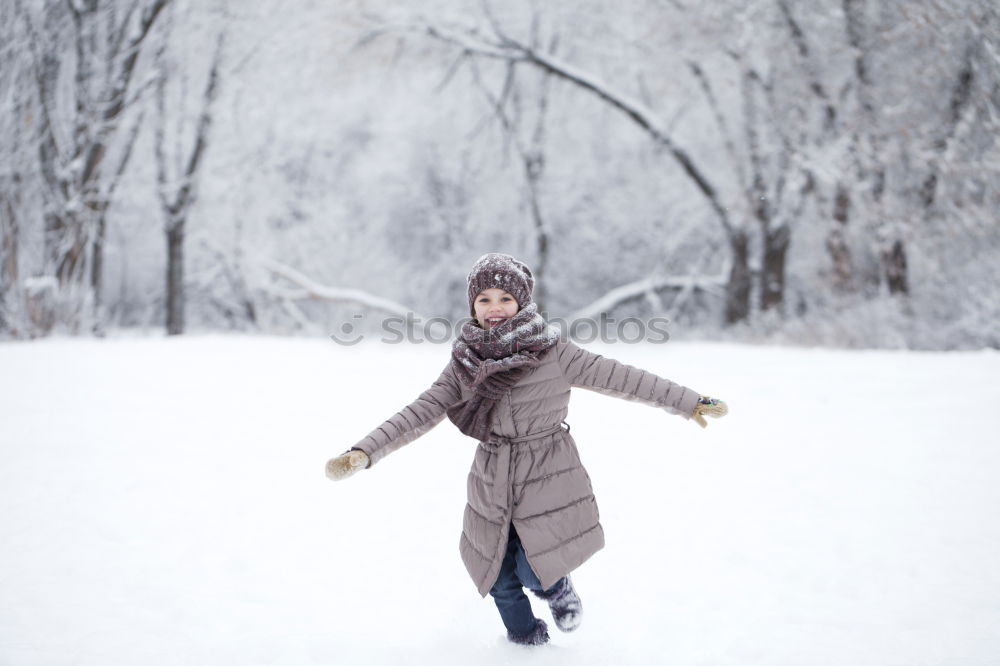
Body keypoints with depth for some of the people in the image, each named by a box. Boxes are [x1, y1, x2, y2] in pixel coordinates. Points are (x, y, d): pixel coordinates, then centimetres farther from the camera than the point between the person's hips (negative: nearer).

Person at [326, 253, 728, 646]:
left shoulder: (553, 354, -11)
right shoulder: (465, 362, -2)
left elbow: (620, 378, -9)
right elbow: (420, 413, -3)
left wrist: (694, 404, -6)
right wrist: (362, 453, -13)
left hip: (547, 482, -3)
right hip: (492, 488, 3)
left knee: (535, 574, -9)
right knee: (501, 581, 11)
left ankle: (559, 589, 29)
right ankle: (527, 641, 40)